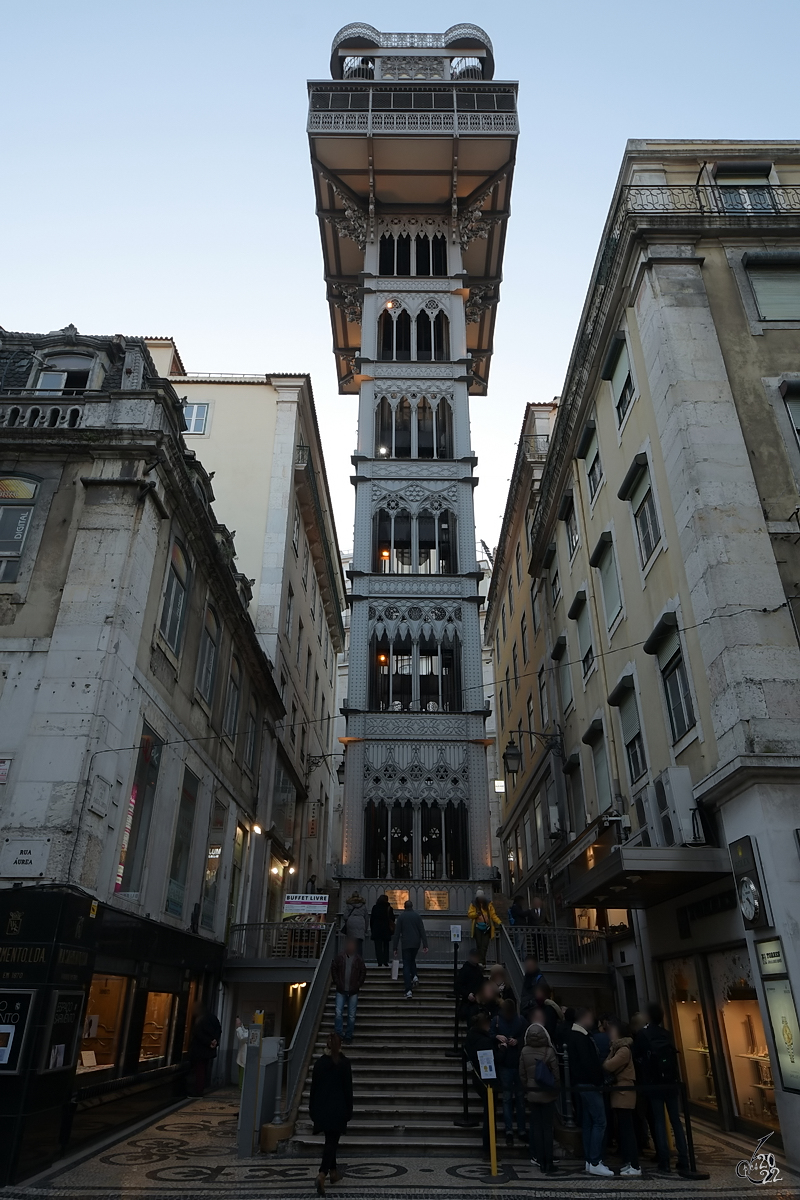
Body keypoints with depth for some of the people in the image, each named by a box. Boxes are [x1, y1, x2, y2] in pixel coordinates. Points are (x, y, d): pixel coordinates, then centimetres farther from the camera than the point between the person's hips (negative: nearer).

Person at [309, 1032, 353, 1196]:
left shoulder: (319, 1063, -2)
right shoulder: (344, 1063, -10)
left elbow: (314, 1087, 2)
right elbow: (348, 1088, -6)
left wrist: (312, 1109, 12)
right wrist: (349, 1110, 3)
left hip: (322, 1108, 3)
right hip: (338, 1108, -3)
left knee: (330, 1140, 20)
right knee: (332, 1142, 1)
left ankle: (333, 1171, 31)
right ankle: (322, 1173, -15)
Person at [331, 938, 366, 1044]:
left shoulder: (358, 959, -1)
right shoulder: (339, 958, -3)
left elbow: (363, 972, 7)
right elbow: (333, 969, 6)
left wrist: (358, 984, 0)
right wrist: (337, 982, 0)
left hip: (353, 992, 0)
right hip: (341, 991, 0)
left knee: (351, 1016, 6)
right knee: (338, 1013, -8)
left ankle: (348, 1037, 18)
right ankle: (338, 1035, 4)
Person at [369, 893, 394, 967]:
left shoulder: (375, 907, 0)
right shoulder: (389, 908, -1)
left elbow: (371, 919, 1)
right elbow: (393, 919, 2)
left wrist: (372, 930, 8)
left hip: (376, 930, -1)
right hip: (386, 930, 1)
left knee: (378, 947, 1)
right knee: (386, 946, 11)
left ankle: (380, 962, -6)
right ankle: (385, 961, 5)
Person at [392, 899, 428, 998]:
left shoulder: (401, 916, 0)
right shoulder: (417, 916, 5)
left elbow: (397, 933, -3)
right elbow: (422, 931, 0)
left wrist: (395, 948, -1)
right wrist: (425, 945, 0)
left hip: (405, 944, -2)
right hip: (416, 943, 2)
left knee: (406, 965, 1)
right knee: (412, 960, 28)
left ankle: (409, 990, -9)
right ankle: (414, 976, 5)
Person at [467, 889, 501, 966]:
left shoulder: (488, 904, 7)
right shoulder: (474, 904, 6)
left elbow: (493, 915, 4)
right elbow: (469, 914, 1)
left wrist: (499, 922, -9)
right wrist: (476, 914, -17)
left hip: (487, 928, 0)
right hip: (478, 927, 0)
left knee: (484, 945, -5)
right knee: (479, 945, -2)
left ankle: (482, 962, -3)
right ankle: (482, 962, 1)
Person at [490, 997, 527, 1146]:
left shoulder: (521, 1020, -4)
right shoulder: (496, 1019, -4)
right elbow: (490, 1035, 0)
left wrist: (517, 1041, -16)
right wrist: (497, 1037, -19)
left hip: (520, 1063, 1)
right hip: (504, 1064, 0)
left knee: (520, 1096, 9)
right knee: (507, 1097, 0)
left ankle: (522, 1129, 19)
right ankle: (509, 1130, 5)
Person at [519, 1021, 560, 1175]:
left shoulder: (525, 1052, -7)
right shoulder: (549, 1051, -16)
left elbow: (522, 1074, 0)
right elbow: (556, 1074, -10)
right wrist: (555, 1089, 6)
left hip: (532, 1095, 2)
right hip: (548, 1095, -2)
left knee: (536, 1128, 11)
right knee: (547, 1128, 5)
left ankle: (541, 1162, 14)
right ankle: (549, 1163, 5)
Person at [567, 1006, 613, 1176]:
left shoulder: (574, 1035, 16)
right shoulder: (580, 1037, -16)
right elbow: (588, 1062, -21)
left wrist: (597, 1080, 13)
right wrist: (598, 1080, -13)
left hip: (583, 1084, 10)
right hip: (589, 1084, -10)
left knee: (588, 1122, 11)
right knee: (599, 1121, -8)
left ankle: (590, 1160, 15)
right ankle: (594, 1162, -7)